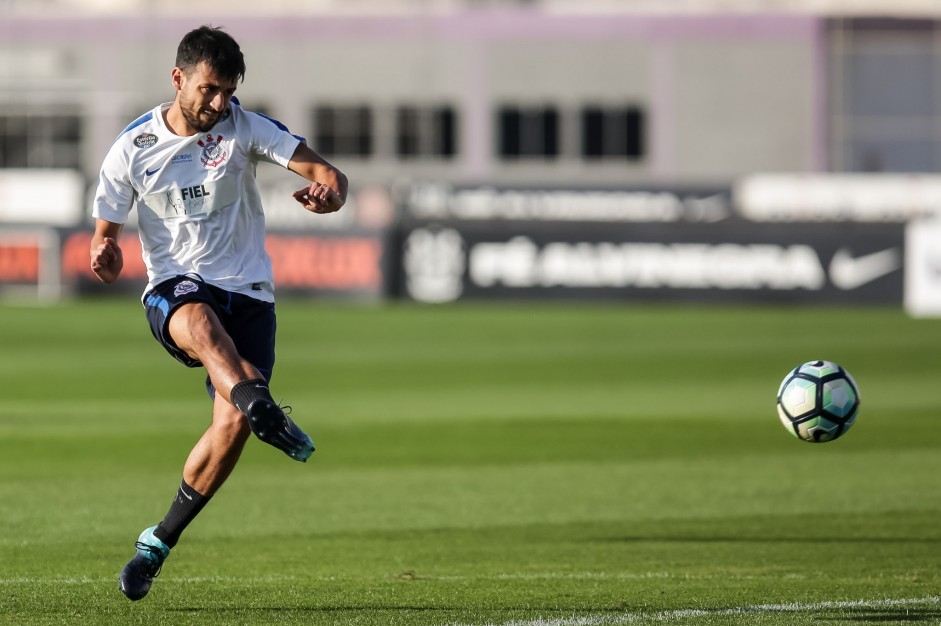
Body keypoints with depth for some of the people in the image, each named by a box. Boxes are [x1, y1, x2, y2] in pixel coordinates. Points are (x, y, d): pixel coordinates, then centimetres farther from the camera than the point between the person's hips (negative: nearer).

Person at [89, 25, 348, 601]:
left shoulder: (246, 128, -1)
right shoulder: (133, 148, 0)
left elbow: (326, 173, -9)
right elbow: (106, 233, 9)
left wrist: (328, 192, -35)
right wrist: (105, 254, -17)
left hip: (248, 293, 1)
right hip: (174, 289, -1)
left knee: (232, 424, -16)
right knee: (200, 323, -40)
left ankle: (161, 541, 3)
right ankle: (263, 407, -67)